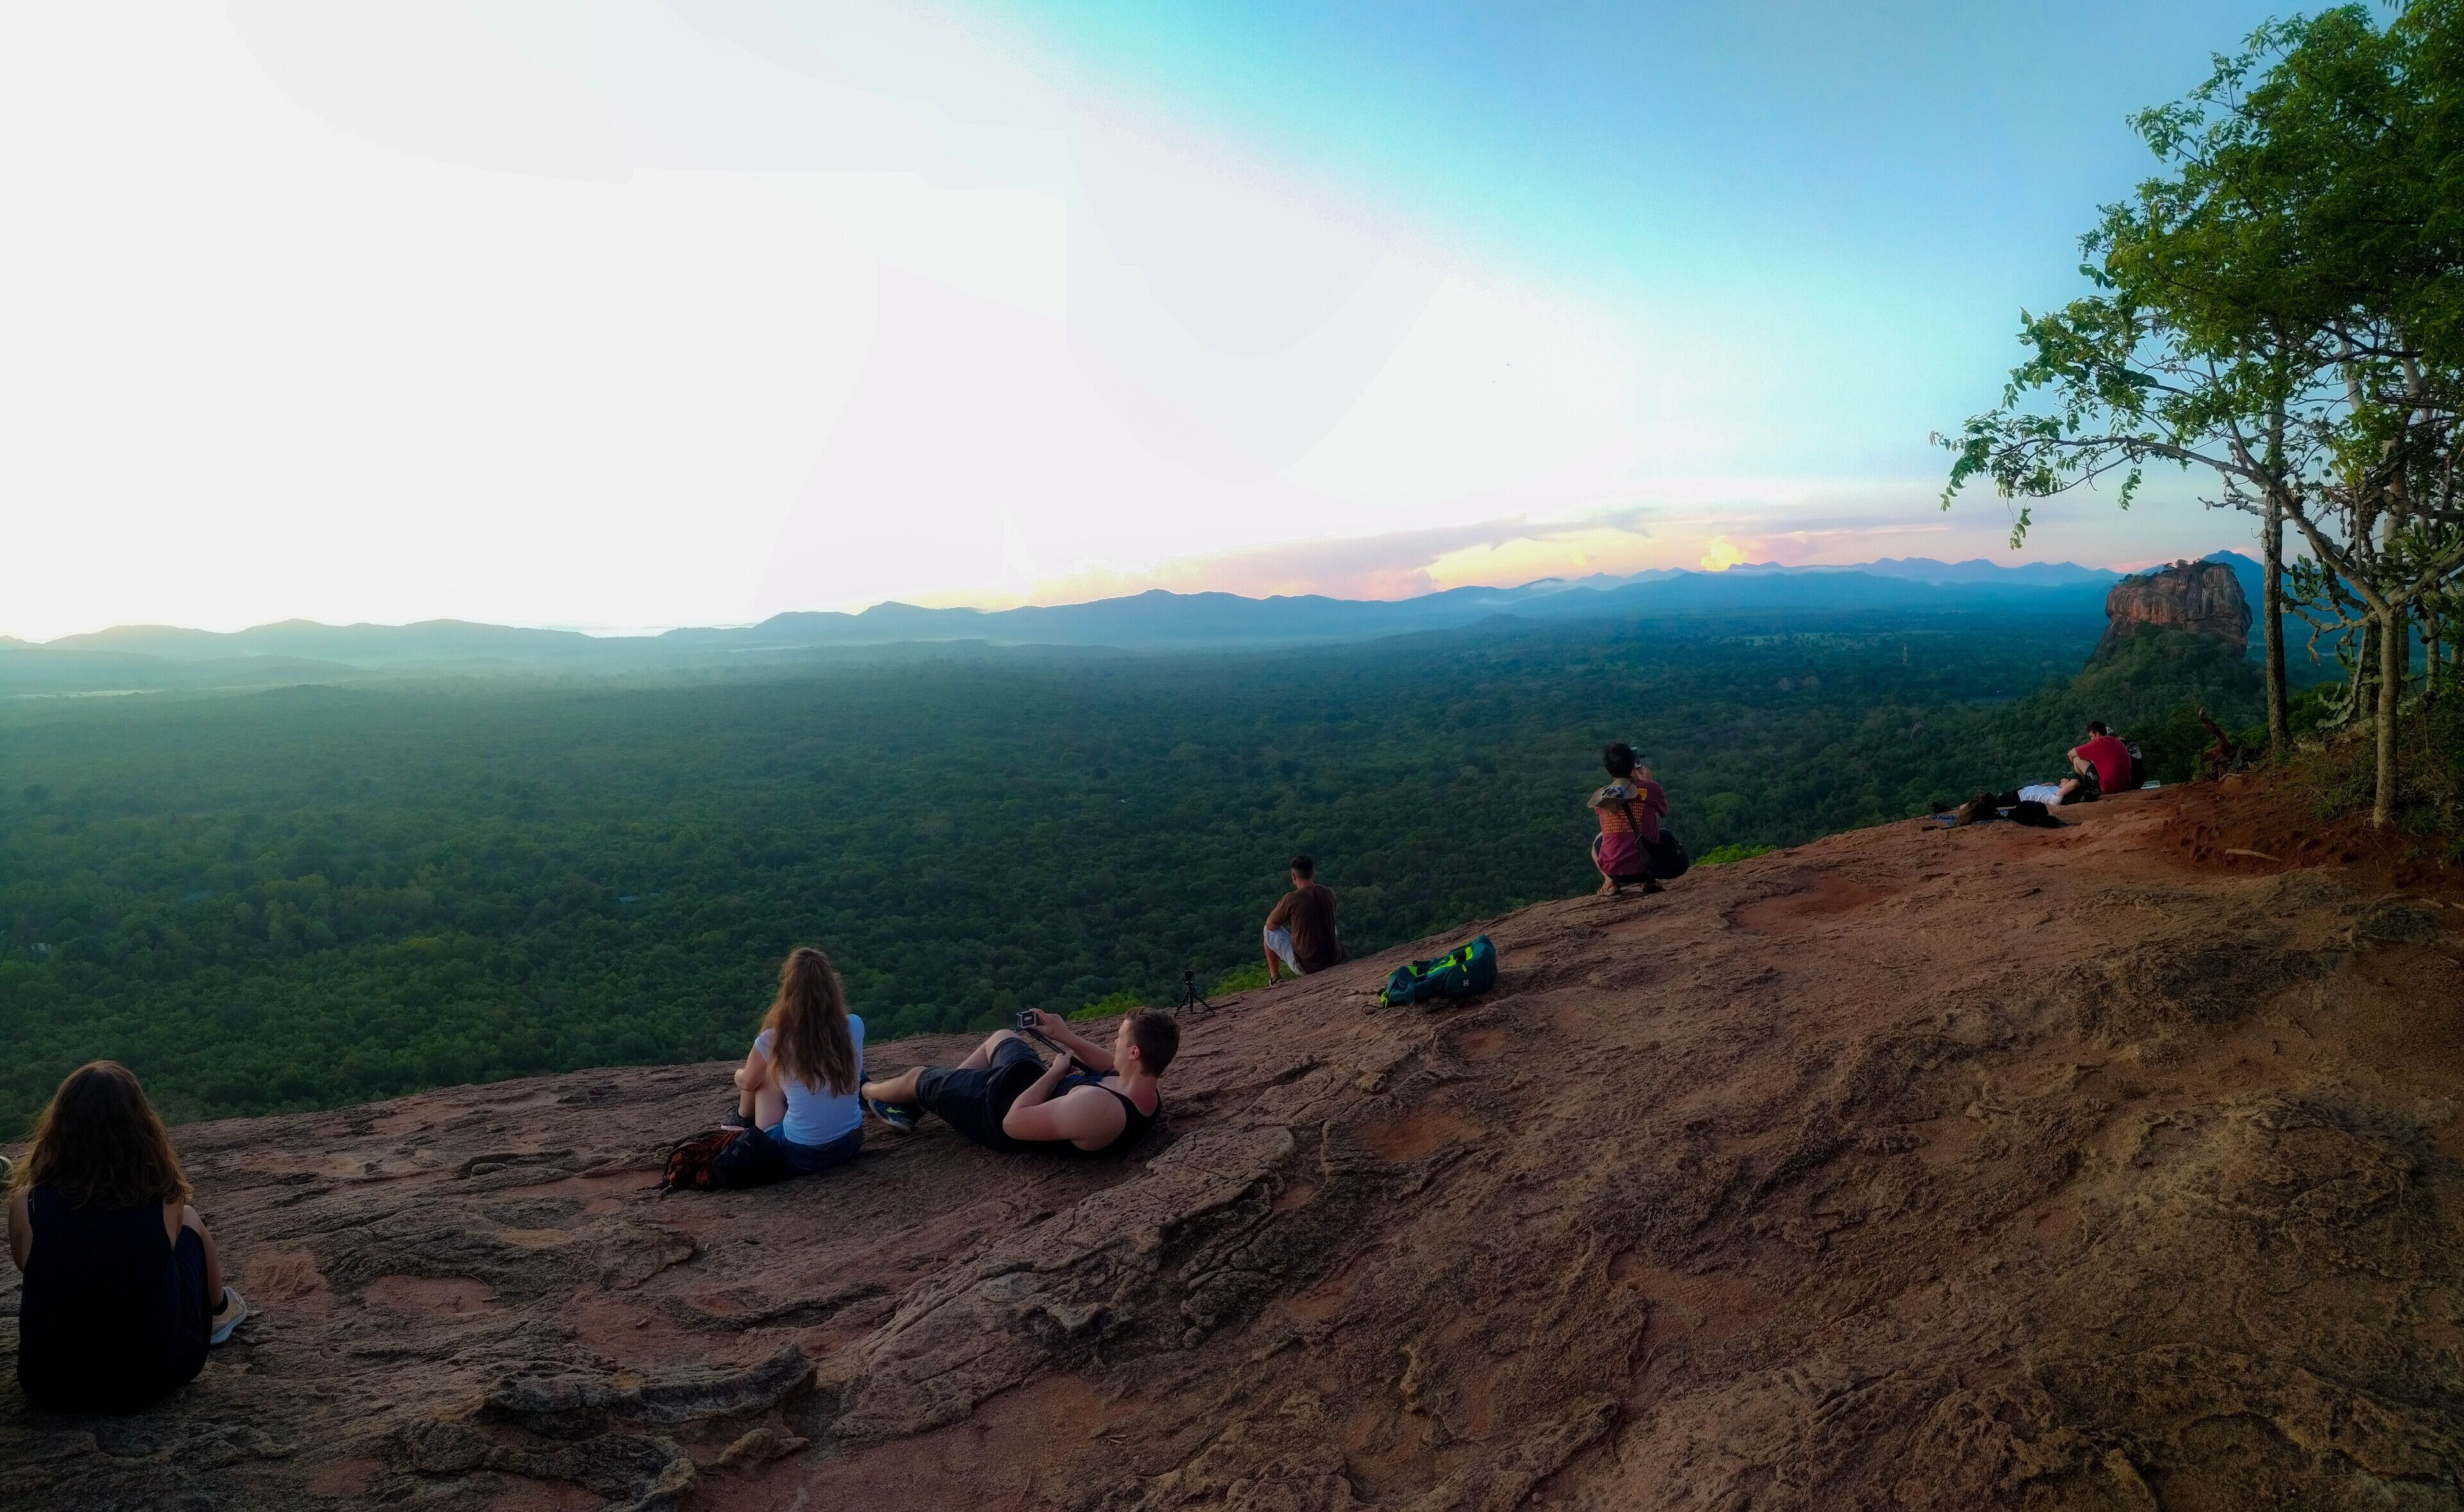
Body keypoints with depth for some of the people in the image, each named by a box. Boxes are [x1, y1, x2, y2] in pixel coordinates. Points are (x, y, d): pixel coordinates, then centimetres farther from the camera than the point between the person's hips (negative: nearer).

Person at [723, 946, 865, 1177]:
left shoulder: (774, 1039, -17)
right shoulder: (854, 1026, -10)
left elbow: (747, 1082, 7)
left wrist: (740, 1074, 27)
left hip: (801, 1157, -4)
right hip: (851, 1144, 4)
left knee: (763, 1078, 18)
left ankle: (743, 1122, 47)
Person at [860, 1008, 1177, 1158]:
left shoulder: (1097, 1108, -46)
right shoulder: (1150, 1086, -21)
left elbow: (1014, 1123, -35)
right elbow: (1115, 1068, 3)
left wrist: (1056, 1071, -25)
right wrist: (1065, 1036, 2)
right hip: (1042, 1095, 8)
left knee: (918, 1077, 16)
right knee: (1002, 1035, 31)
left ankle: (866, 1091, 52)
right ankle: (915, 1107, 44)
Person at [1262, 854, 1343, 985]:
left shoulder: (1291, 899, -17)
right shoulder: (1329, 893, -2)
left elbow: (1270, 925, 0)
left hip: (1305, 967, -4)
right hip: (1334, 961, 4)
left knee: (1269, 931, 16)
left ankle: (1275, 977, 22)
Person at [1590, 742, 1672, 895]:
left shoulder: (1600, 796, 1)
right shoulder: (1651, 788, -7)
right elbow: (1665, 812, 15)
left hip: (1613, 869, 1)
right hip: (1646, 867, -1)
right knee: (1664, 836, 31)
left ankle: (1610, 883, 11)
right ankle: (1650, 880, 11)